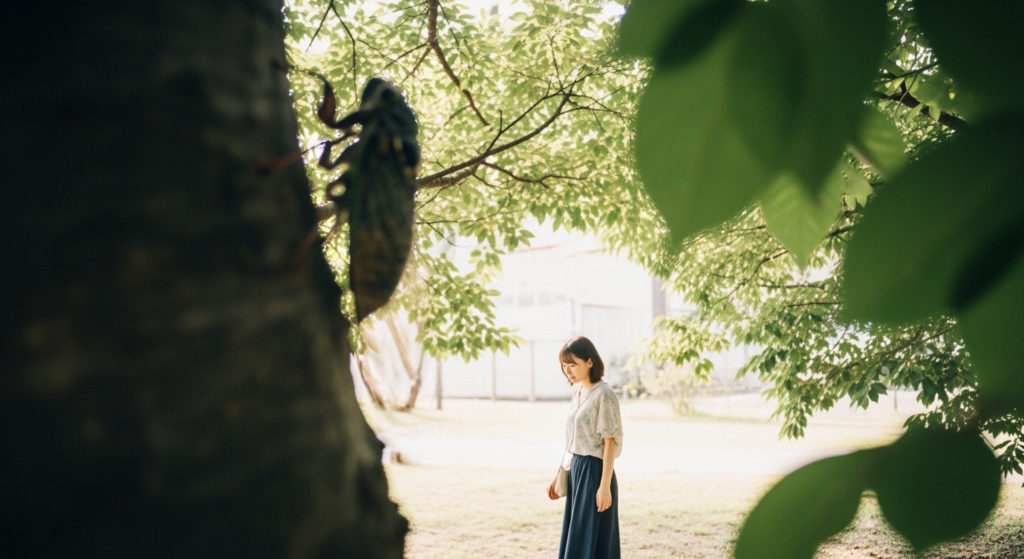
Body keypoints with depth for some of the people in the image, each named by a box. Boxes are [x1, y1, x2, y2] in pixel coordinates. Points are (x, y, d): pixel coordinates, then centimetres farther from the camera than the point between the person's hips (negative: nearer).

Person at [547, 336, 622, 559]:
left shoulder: (603, 395, -13)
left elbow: (610, 443, -16)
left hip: (594, 472, -9)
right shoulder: (578, 394, 12)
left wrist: (605, 486, -19)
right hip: (576, 471, 9)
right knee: (574, 540, 11)